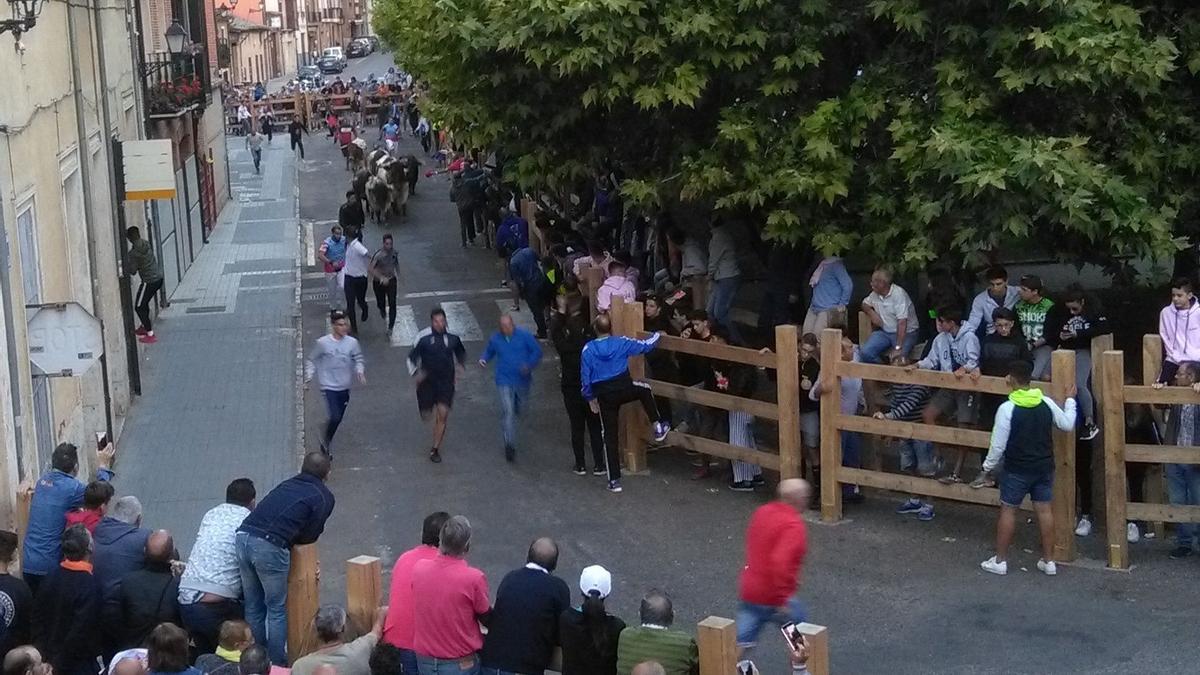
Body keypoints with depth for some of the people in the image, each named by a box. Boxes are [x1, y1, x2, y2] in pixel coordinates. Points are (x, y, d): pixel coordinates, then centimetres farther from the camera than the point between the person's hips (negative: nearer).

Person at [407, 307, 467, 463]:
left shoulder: (452, 337, -2)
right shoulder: (423, 338, -11)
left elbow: (461, 353, 19)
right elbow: (412, 357, -1)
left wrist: (459, 366, 2)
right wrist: (415, 373, -16)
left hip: (446, 380, 1)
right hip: (427, 380, -1)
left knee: (443, 413, -10)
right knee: (426, 415, 7)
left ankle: (435, 449, 0)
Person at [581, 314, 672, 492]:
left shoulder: (588, 349, -4)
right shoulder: (621, 342, -2)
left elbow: (585, 377, 0)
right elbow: (645, 346, 10)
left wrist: (590, 398, 14)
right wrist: (657, 335, 30)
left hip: (604, 396, 0)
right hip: (625, 388, 0)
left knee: (609, 436, 9)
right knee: (645, 389, 34)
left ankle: (614, 480, 9)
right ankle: (659, 427, 30)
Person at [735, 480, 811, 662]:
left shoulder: (762, 512, 6)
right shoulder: (794, 526, -19)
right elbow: (780, 561, -31)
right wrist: (782, 600, -25)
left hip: (748, 592, 7)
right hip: (774, 597, -7)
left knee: (741, 645, 5)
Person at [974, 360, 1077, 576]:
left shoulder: (1007, 408, -18)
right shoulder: (1047, 403, -4)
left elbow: (998, 445, -15)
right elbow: (1067, 425, 11)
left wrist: (988, 467, 0)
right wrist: (1070, 400, 25)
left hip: (1017, 469, -4)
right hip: (1044, 467, 4)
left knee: (1008, 510, 7)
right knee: (1044, 510, 10)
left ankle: (1000, 561, 12)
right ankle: (1049, 561, 15)